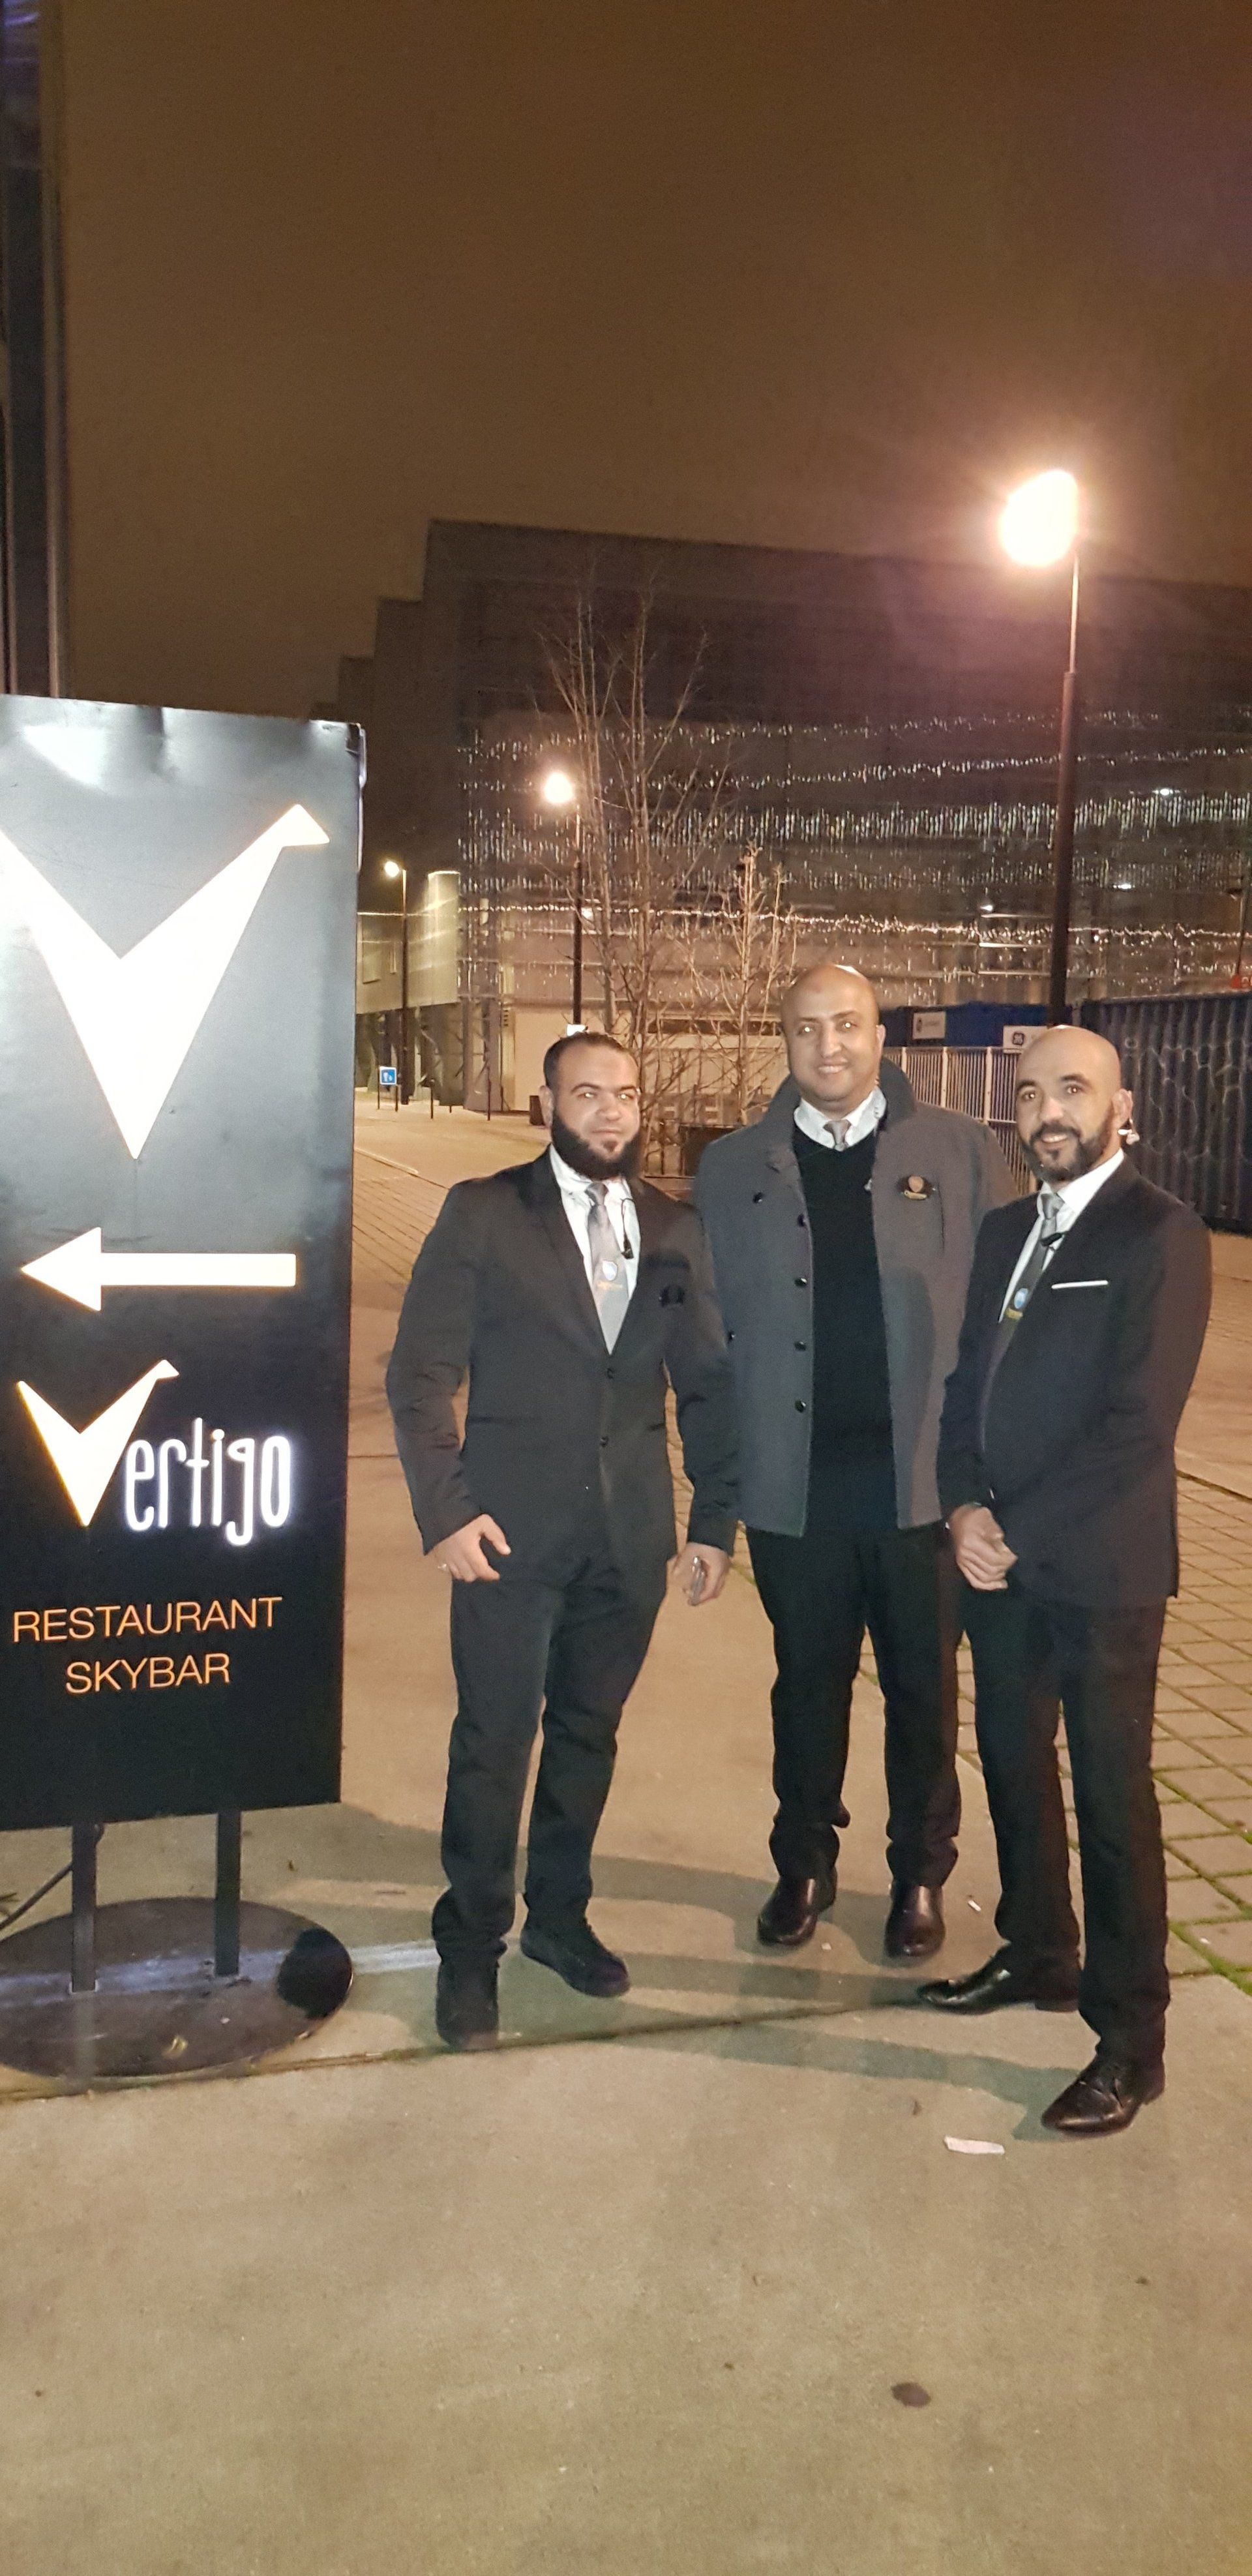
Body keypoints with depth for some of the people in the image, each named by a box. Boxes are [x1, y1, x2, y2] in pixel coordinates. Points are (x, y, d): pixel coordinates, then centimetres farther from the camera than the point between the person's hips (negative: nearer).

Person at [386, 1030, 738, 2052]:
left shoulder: (677, 1231, 8)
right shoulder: (482, 1214, -3)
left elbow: (708, 1384, 11)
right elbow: (422, 1373, -5)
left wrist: (717, 1522, 7)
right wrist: (446, 1509, -13)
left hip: (630, 1537, 4)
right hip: (513, 1533, -3)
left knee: (589, 1735, 15)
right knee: (493, 1743, 4)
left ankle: (559, 1915, 34)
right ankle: (471, 1947, 22)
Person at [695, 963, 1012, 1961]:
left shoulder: (962, 1152, -1)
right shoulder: (733, 1169, 3)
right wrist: (723, 1466, -3)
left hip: (923, 1478, -1)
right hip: (794, 1484, 1)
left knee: (924, 1688, 12)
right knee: (808, 1685, 15)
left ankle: (921, 1874, 31)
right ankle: (805, 1865, 34)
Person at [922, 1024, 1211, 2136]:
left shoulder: (1160, 1234, -12)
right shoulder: (1005, 1232, 10)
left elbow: (1137, 1424, -18)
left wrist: (1017, 1534, -15)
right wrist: (965, 1509, -5)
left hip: (1101, 1568, -7)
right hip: (1000, 1557, 7)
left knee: (1111, 1795, 3)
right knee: (1013, 1763, 18)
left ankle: (1130, 2040, 17)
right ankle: (1039, 1955, 38)